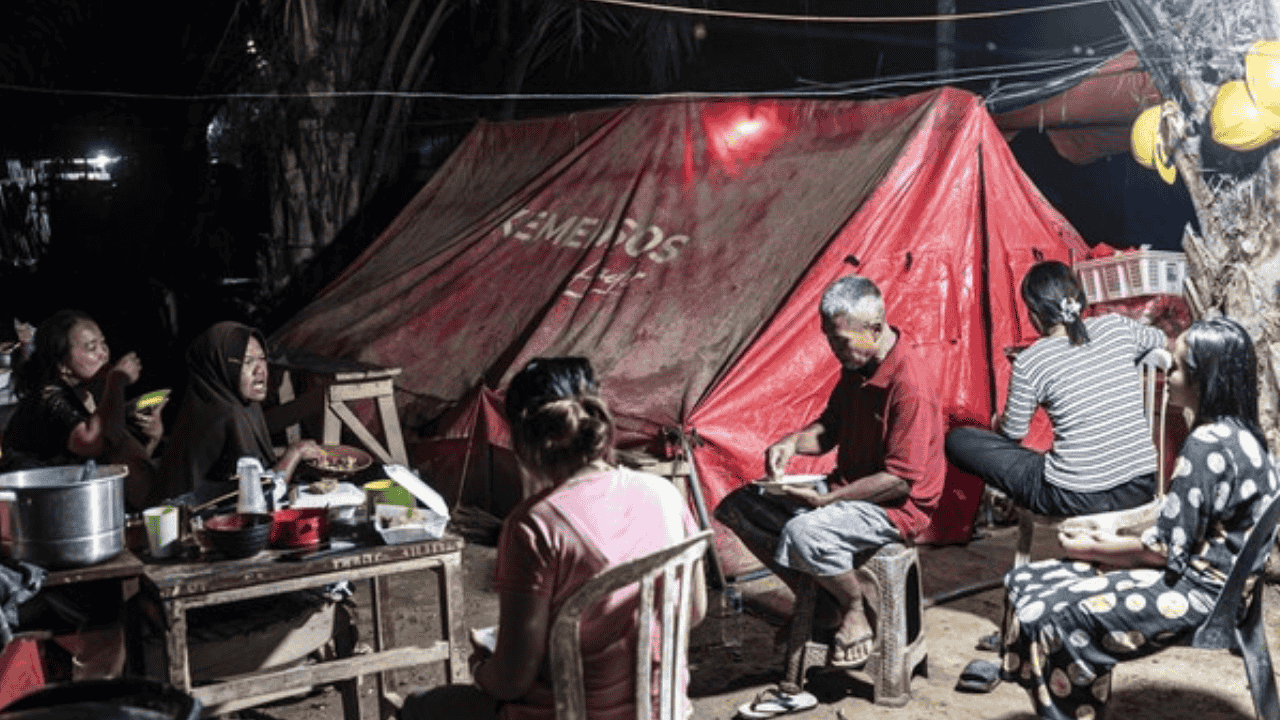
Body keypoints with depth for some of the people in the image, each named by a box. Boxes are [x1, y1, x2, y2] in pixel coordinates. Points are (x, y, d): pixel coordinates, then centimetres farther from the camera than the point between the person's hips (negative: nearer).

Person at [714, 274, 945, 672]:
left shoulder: (910, 386, -25)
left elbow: (901, 478, -25)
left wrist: (829, 499, -24)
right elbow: (829, 428, 13)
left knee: (804, 533, -36)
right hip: (849, 486, 9)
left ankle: (858, 606, -5)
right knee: (740, 506, 3)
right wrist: (793, 442, -9)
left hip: (895, 505, -9)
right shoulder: (857, 366, 2)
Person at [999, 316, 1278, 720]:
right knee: (1028, 582, 5)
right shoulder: (1239, 433, 8)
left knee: (1049, 615, -17)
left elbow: (1165, 548, -19)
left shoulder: (1207, 445, -22)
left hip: (1194, 591, -10)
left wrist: (1092, 549, -5)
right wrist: (1111, 542, 8)